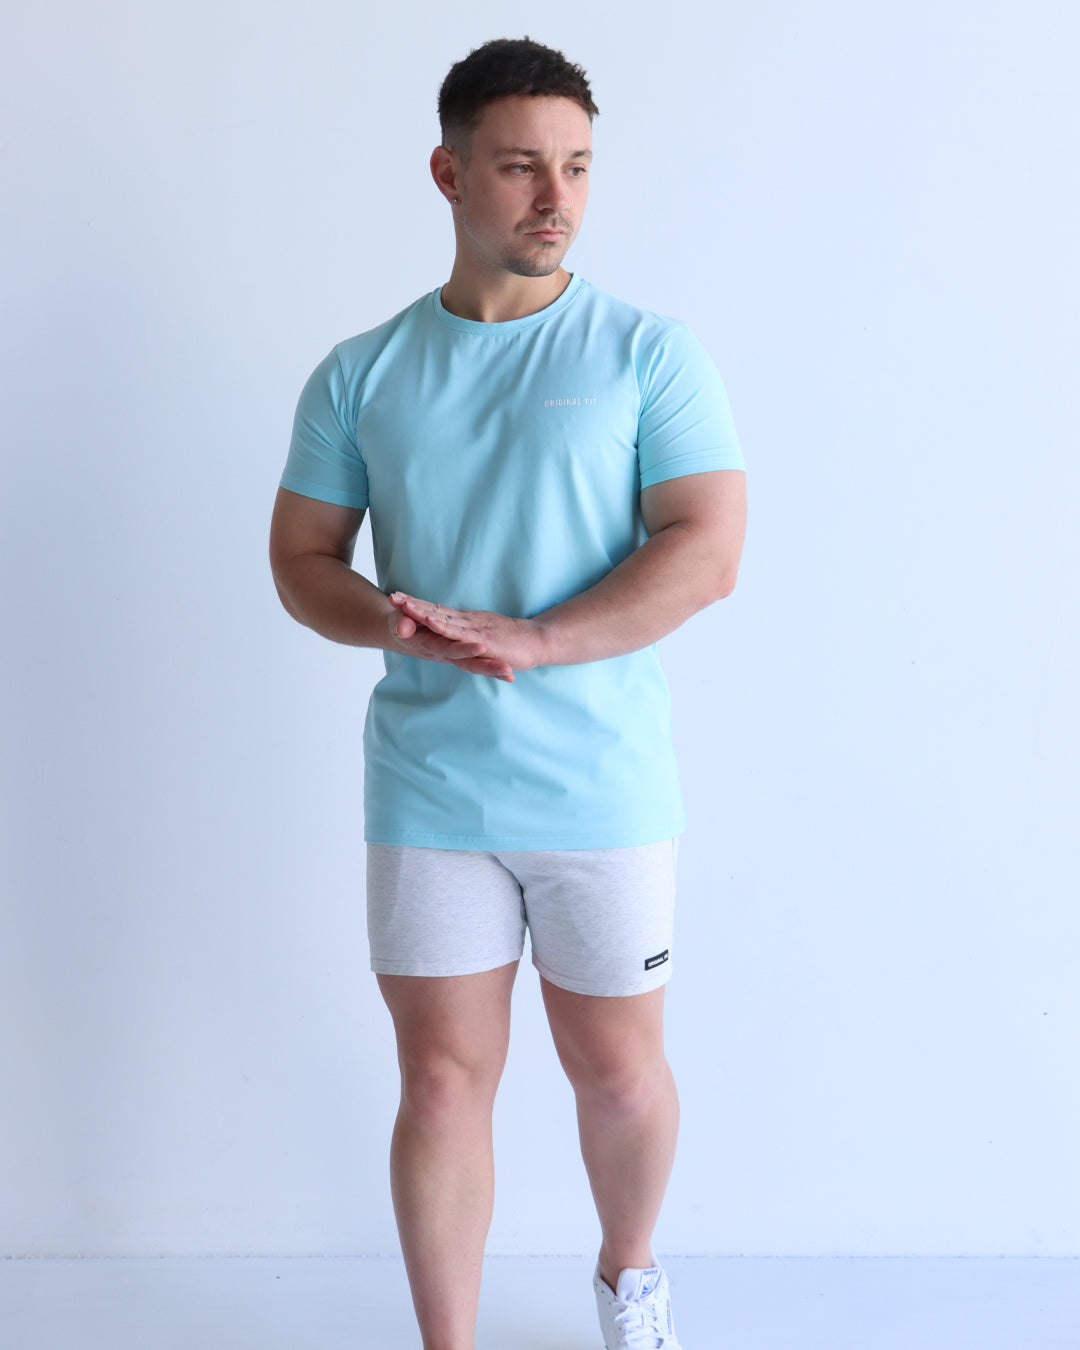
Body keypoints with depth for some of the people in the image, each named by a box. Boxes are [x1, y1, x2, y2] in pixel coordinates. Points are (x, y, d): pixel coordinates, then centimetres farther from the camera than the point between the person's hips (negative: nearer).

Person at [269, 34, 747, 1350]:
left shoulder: (648, 352, -2)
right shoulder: (359, 375, 6)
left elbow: (707, 548, -10)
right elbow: (300, 558, 7)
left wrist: (529, 638, -21)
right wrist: (400, 626, -15)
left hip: (602, 793, -1)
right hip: (425, 794, 1)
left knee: (618, 1071, 12)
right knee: (442, 1084, 5)